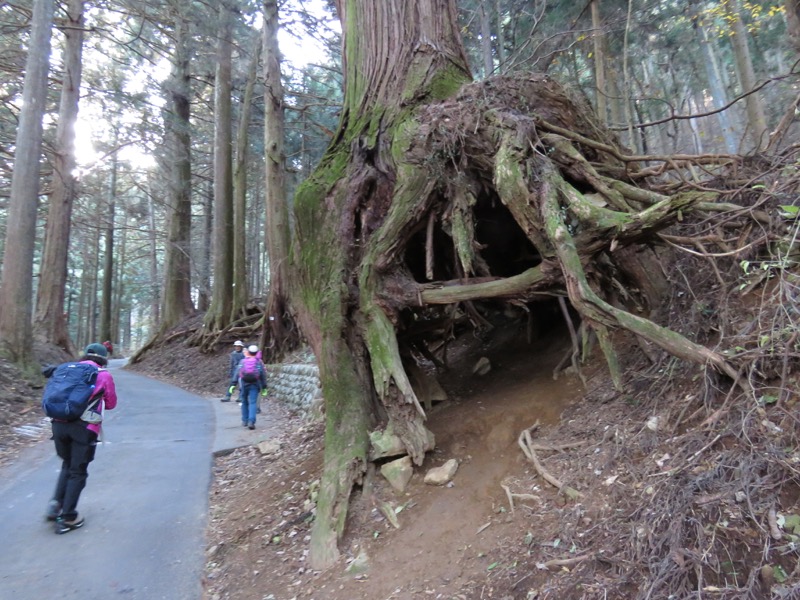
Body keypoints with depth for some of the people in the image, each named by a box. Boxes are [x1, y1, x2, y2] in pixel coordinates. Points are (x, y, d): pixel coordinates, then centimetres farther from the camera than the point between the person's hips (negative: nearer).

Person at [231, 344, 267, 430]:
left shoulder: (242, 361, 3)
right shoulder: (259, 363, 1)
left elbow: (236, 374, -2)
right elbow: (263, 376, 3)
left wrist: (233, 384, -2)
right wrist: (264, 387, 10)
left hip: (243, 385, 2)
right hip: (254, 385, -1)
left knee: (244, 402, 16)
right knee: (253, 403, -4)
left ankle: (245, 420, 24)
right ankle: (251, 421, -18)